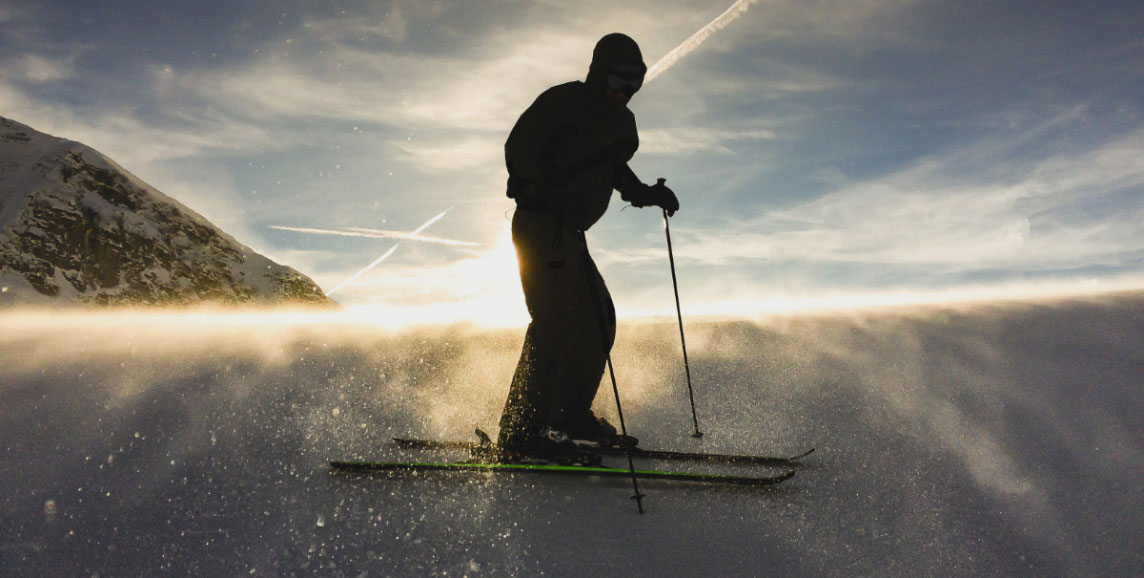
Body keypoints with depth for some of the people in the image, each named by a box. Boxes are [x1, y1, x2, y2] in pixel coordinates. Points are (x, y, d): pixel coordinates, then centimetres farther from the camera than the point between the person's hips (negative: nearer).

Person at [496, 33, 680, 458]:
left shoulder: (621, 123, 18)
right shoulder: (563, 101, -6)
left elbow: (616, 172, 29)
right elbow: (517, 150, -13)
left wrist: (647, 194, 10)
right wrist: (554, 193, -28)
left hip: (569, 232, 9)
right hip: (540, 225, -9)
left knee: (598, 320, 9)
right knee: (557, 323, -17)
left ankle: (571, 412, 20)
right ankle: (520, 430, -12)